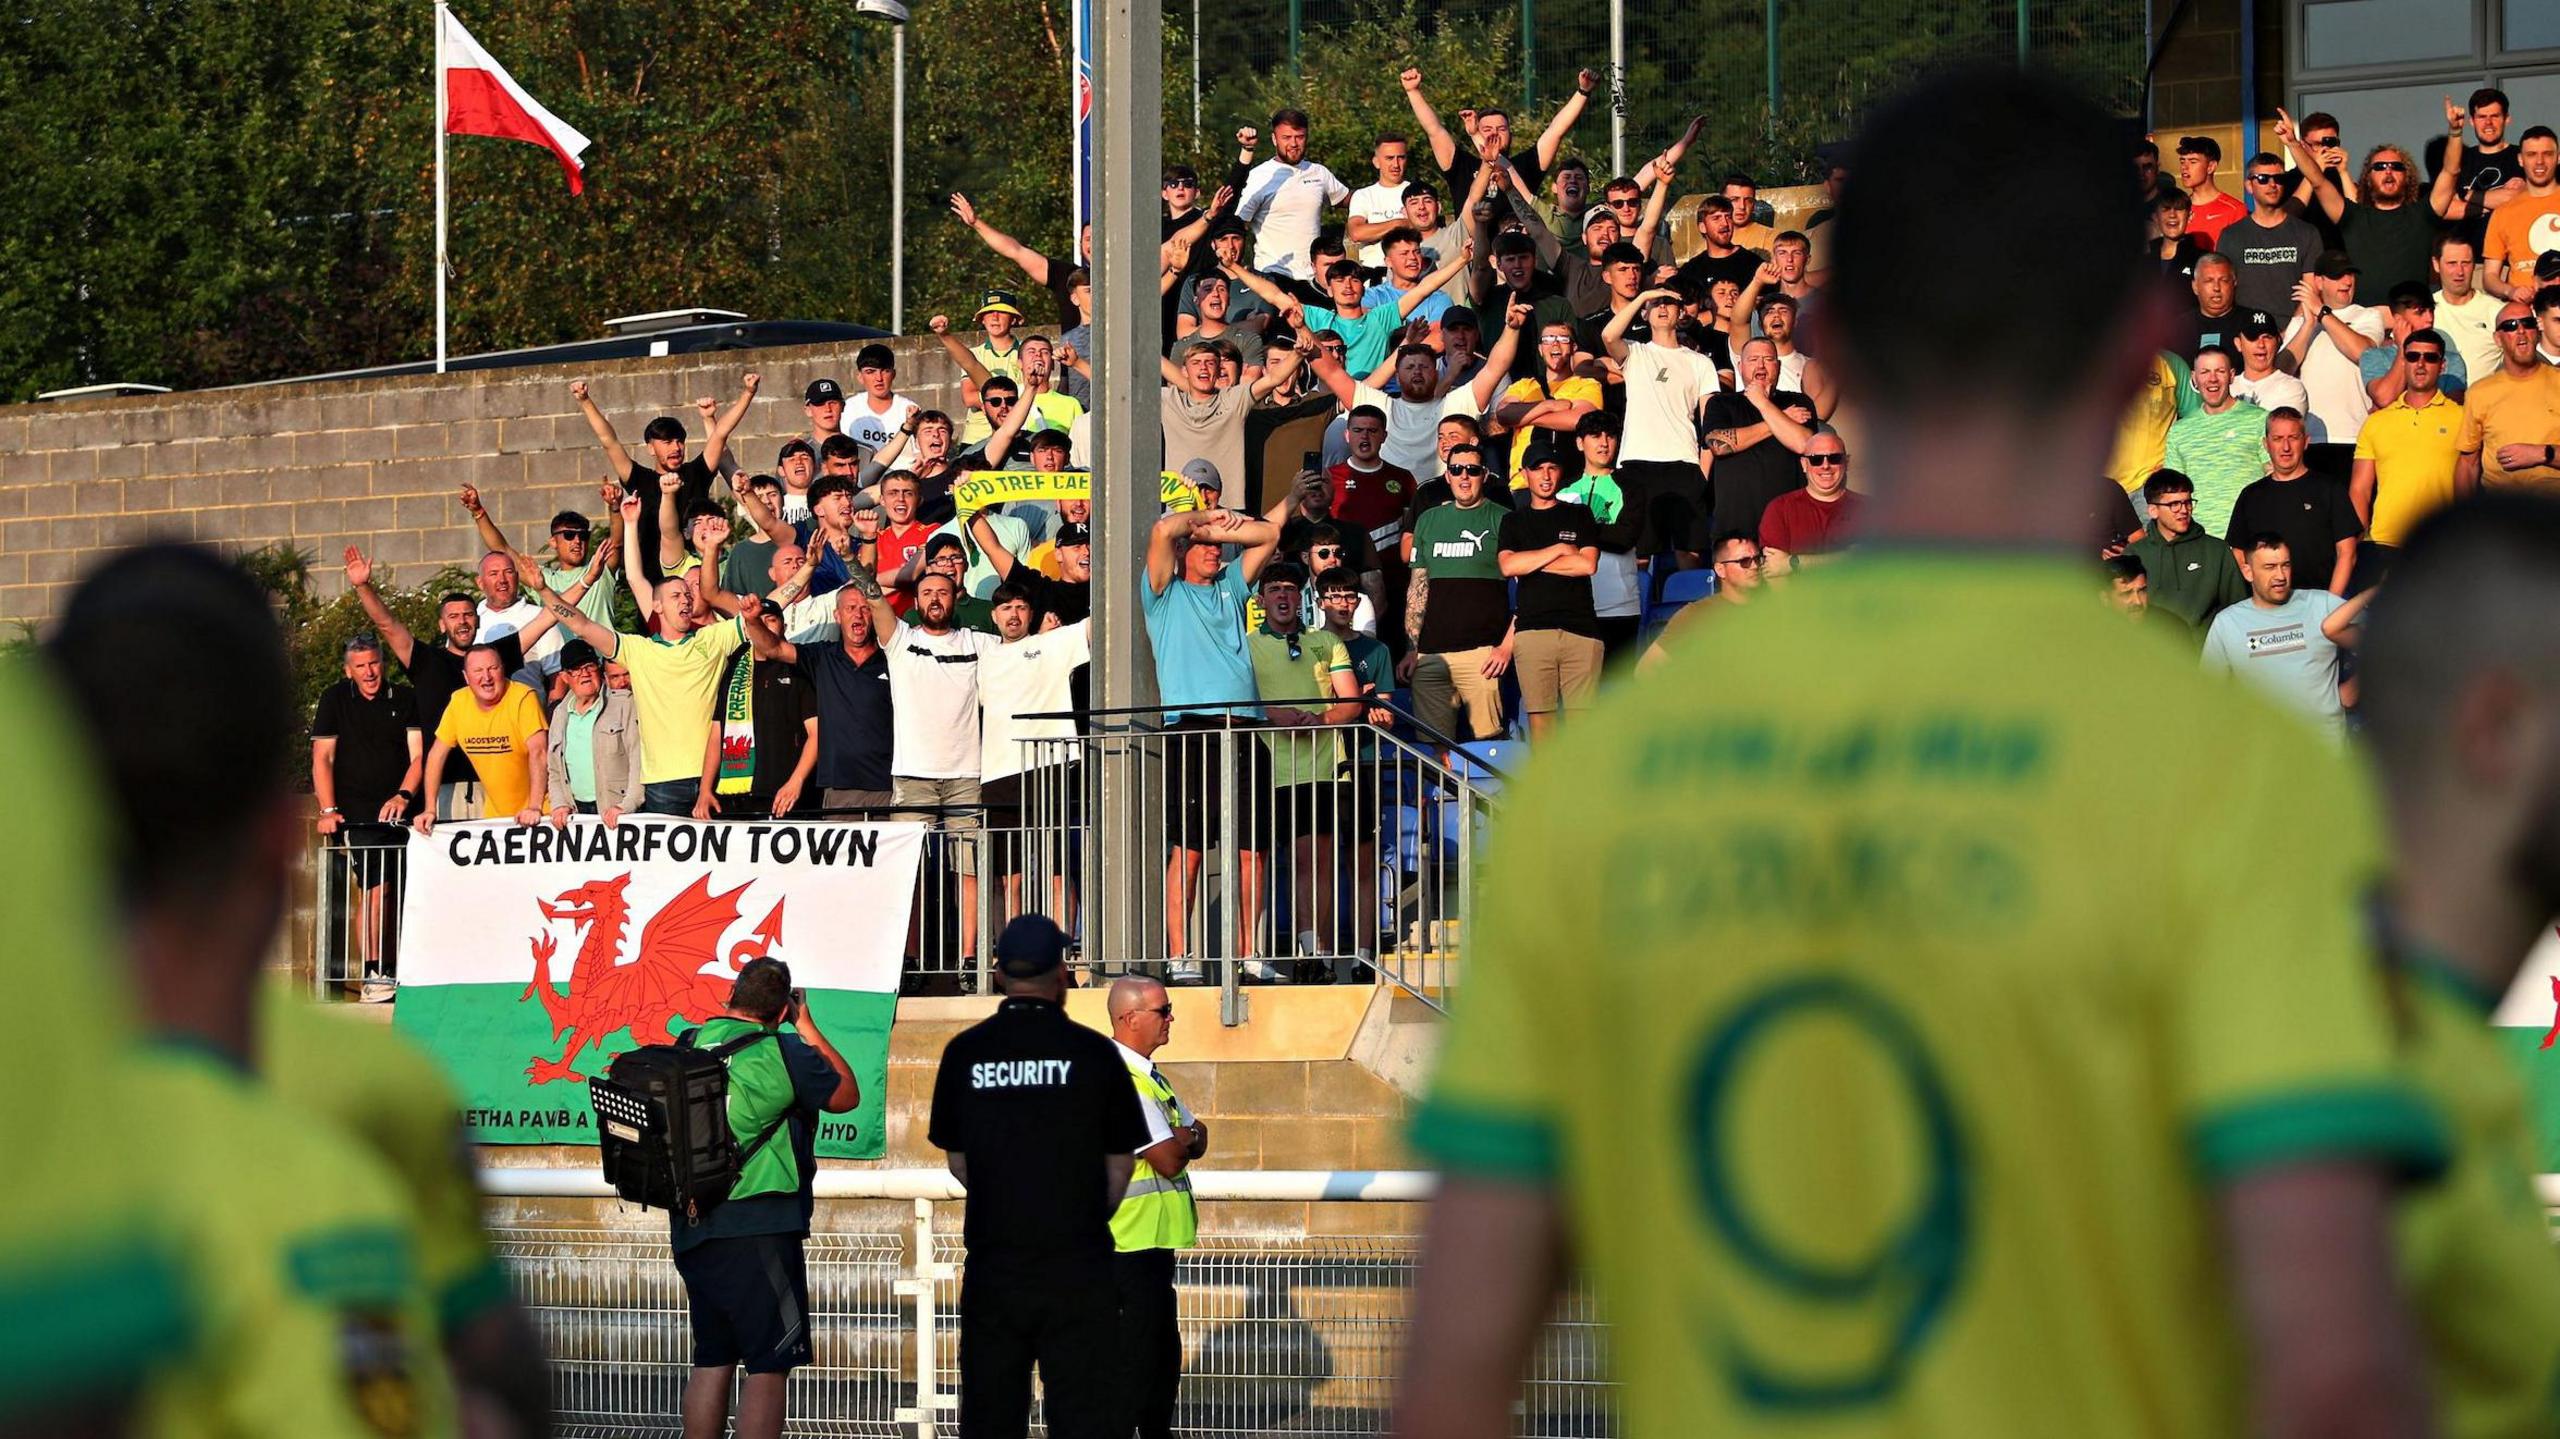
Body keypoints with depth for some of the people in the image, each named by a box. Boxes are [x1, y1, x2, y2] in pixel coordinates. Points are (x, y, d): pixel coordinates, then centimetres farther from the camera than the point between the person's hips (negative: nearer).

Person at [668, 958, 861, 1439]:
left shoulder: (687, 1047, 6)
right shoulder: (783, 1051, -11)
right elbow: (847, 1095, 4)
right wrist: (808, 1029, 11)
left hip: (691, 1230, 6)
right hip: (759, 1230, -6)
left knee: (711, 1360, 14)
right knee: (770, 1364, -2)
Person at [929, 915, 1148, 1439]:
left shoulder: (963, 1053, 1)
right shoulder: (1094, 1053, -5)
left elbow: (957, 1160, 9)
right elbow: (1121, 1164, 2)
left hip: (992, 1263, 2)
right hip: (1077, 1267, -2)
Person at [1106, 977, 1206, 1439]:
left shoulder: (1146, 1075, 16)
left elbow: (1196, 1141, 15)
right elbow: (1169, 1160, -21)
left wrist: (1182, 1137, -8)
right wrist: (1183, 1141, 1)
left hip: (1154, 1242, 10)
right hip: (1130, 1245, -10)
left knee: (1163, 1354, 17)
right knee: (1133, 1360, -9)